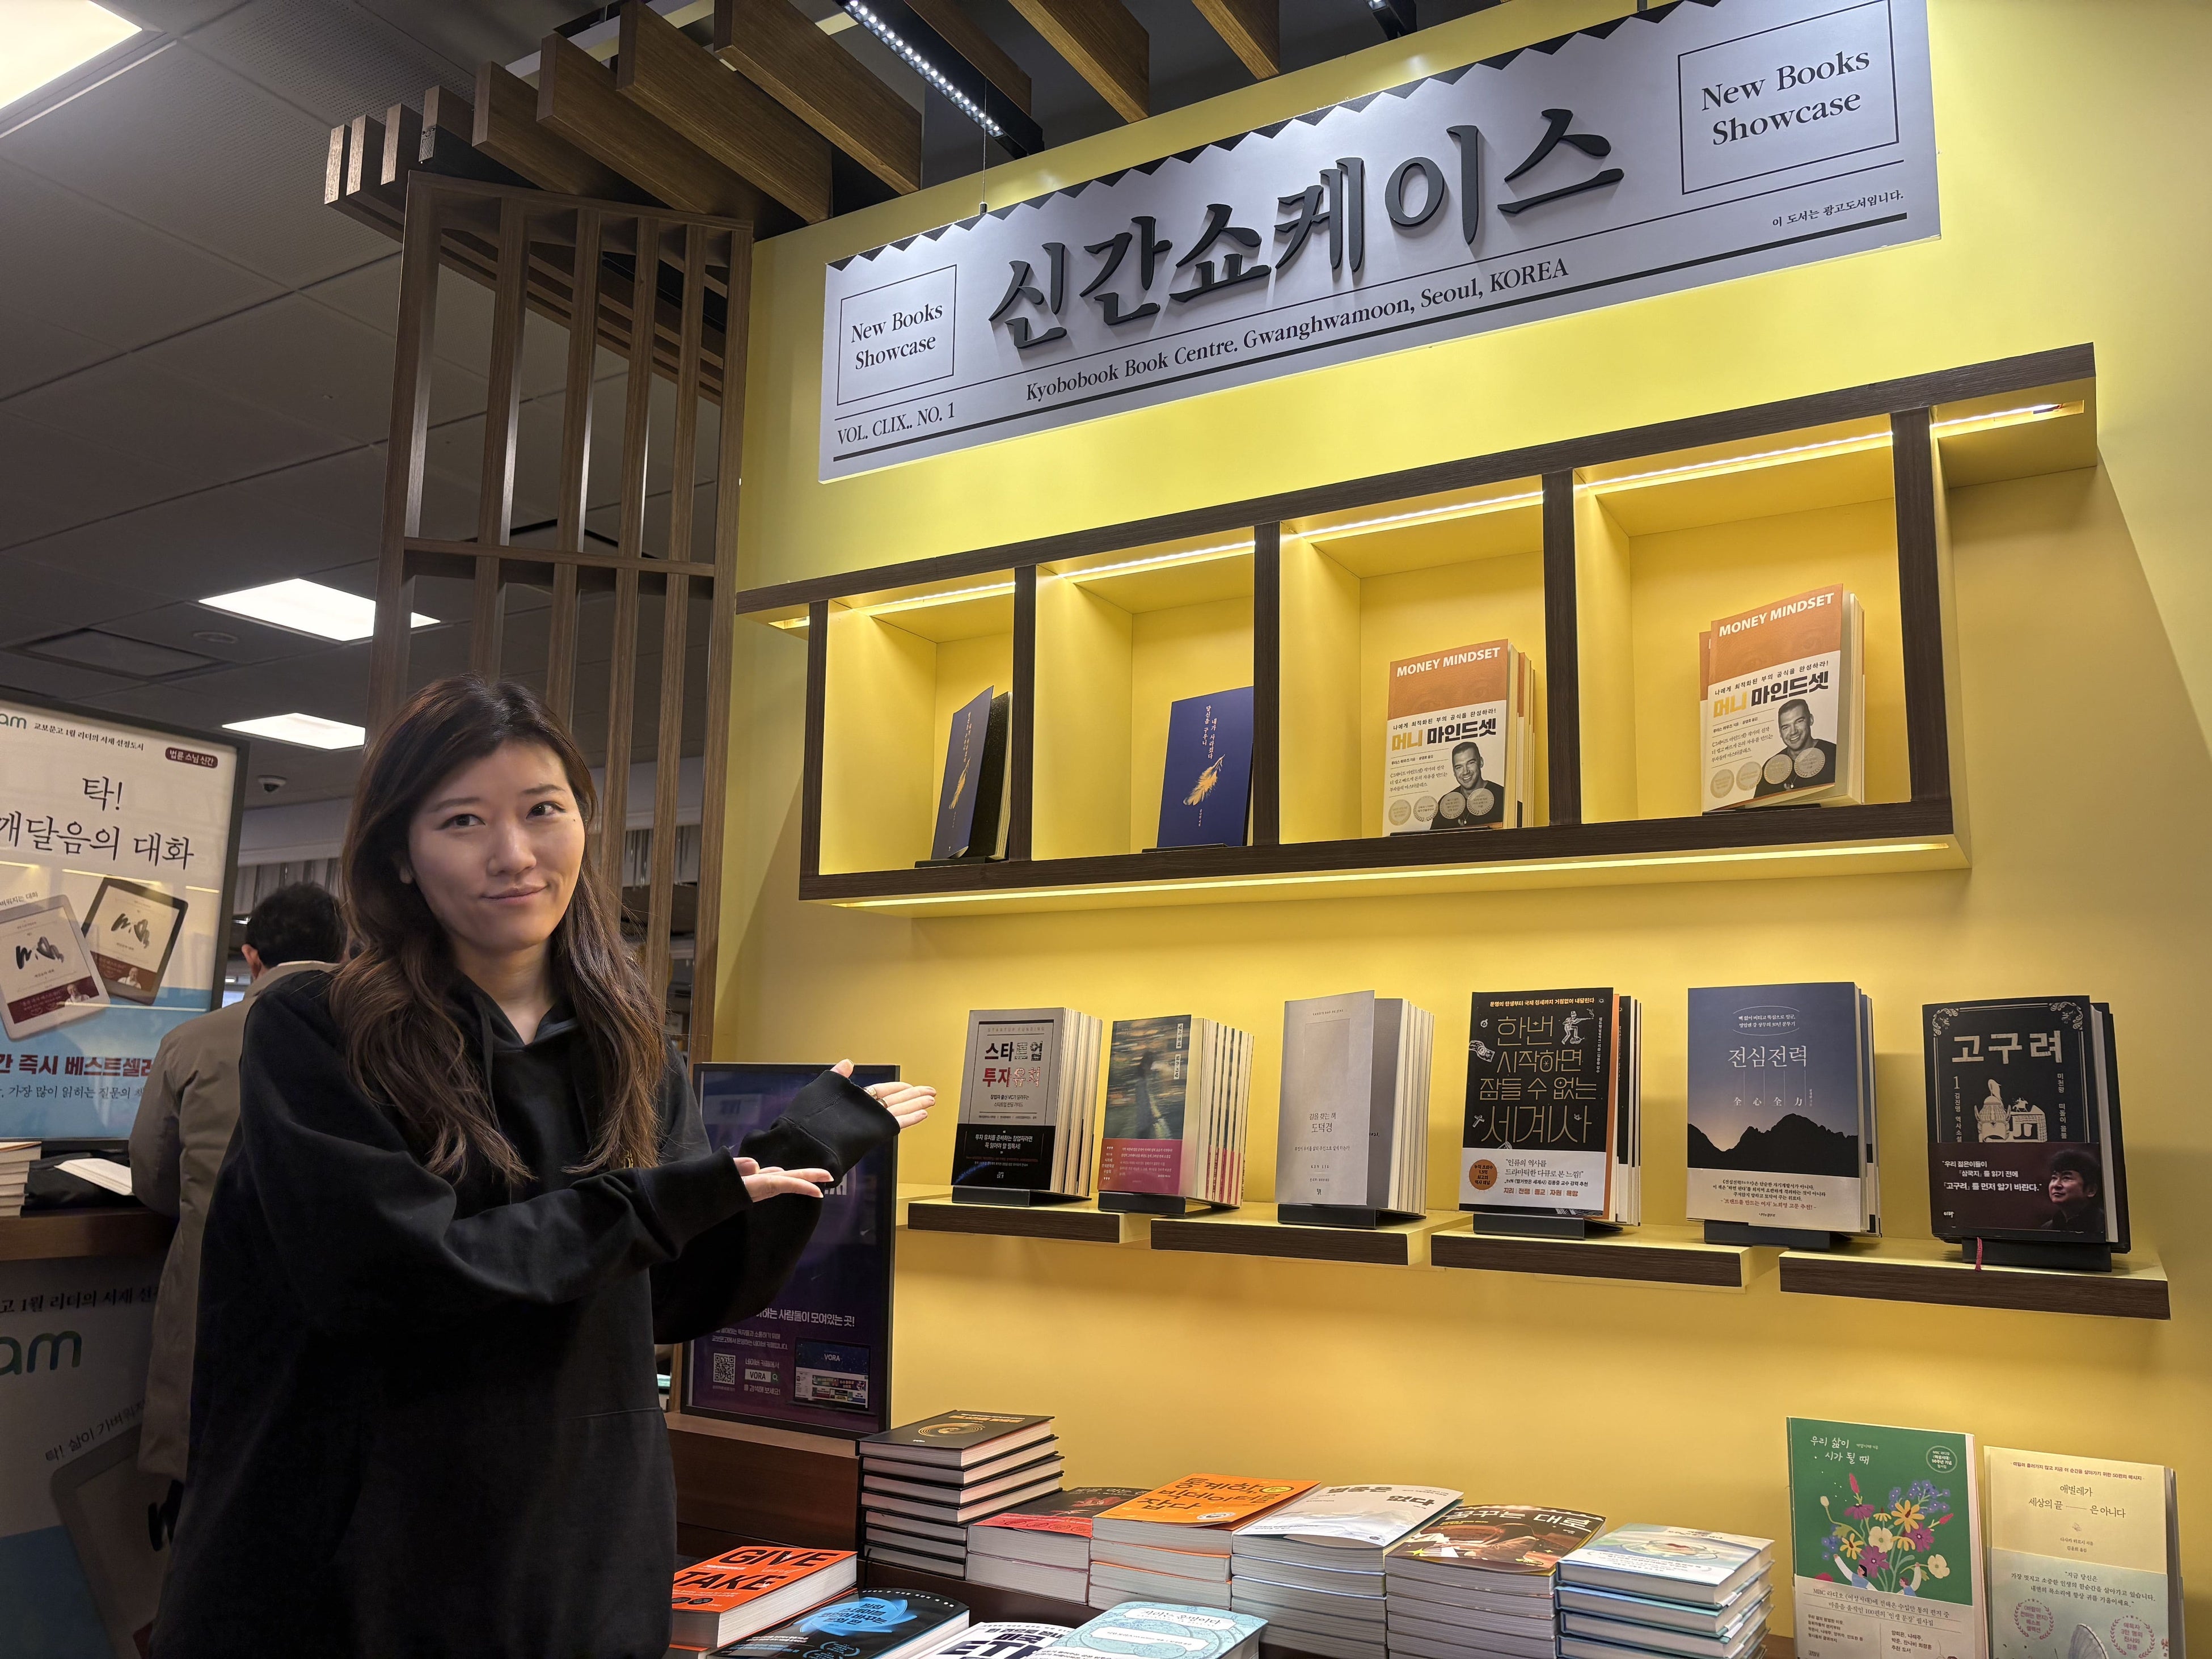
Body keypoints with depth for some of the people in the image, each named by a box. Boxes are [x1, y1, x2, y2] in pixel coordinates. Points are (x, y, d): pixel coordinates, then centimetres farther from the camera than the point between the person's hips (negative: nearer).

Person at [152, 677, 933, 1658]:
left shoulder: (626, 1049, 1)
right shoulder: (310, 1035, -12)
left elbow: (680, 1299, 5)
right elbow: (390, 1276, -23)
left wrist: (810, 1146, -4)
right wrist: (656, 1202, -17)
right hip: (345, 1575, -4)